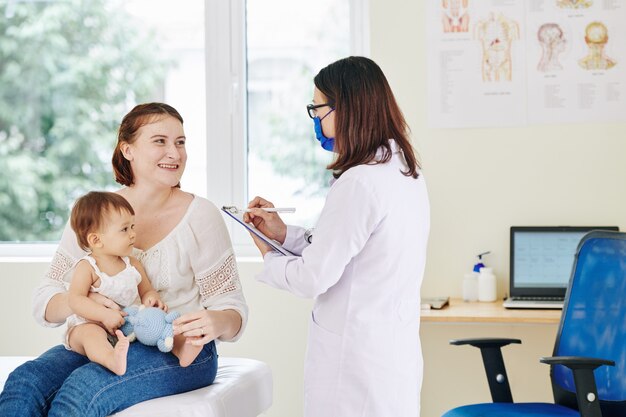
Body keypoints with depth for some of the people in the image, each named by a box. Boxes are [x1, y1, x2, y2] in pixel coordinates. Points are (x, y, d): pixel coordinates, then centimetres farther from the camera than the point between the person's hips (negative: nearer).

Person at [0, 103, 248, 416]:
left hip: (181, 352, -3)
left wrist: (215, 322, -28)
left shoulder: (199, 215, -5)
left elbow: (234, 314, -3)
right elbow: (43, 303, 2)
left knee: (82, 389, -31)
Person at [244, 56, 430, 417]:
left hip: (356, 357, -9)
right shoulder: (407, 173, 7)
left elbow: (312, 278, -16)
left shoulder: (359, 183, -21)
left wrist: (268, 258, 3)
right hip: (396, 346, 9)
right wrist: (284, 233, 14)